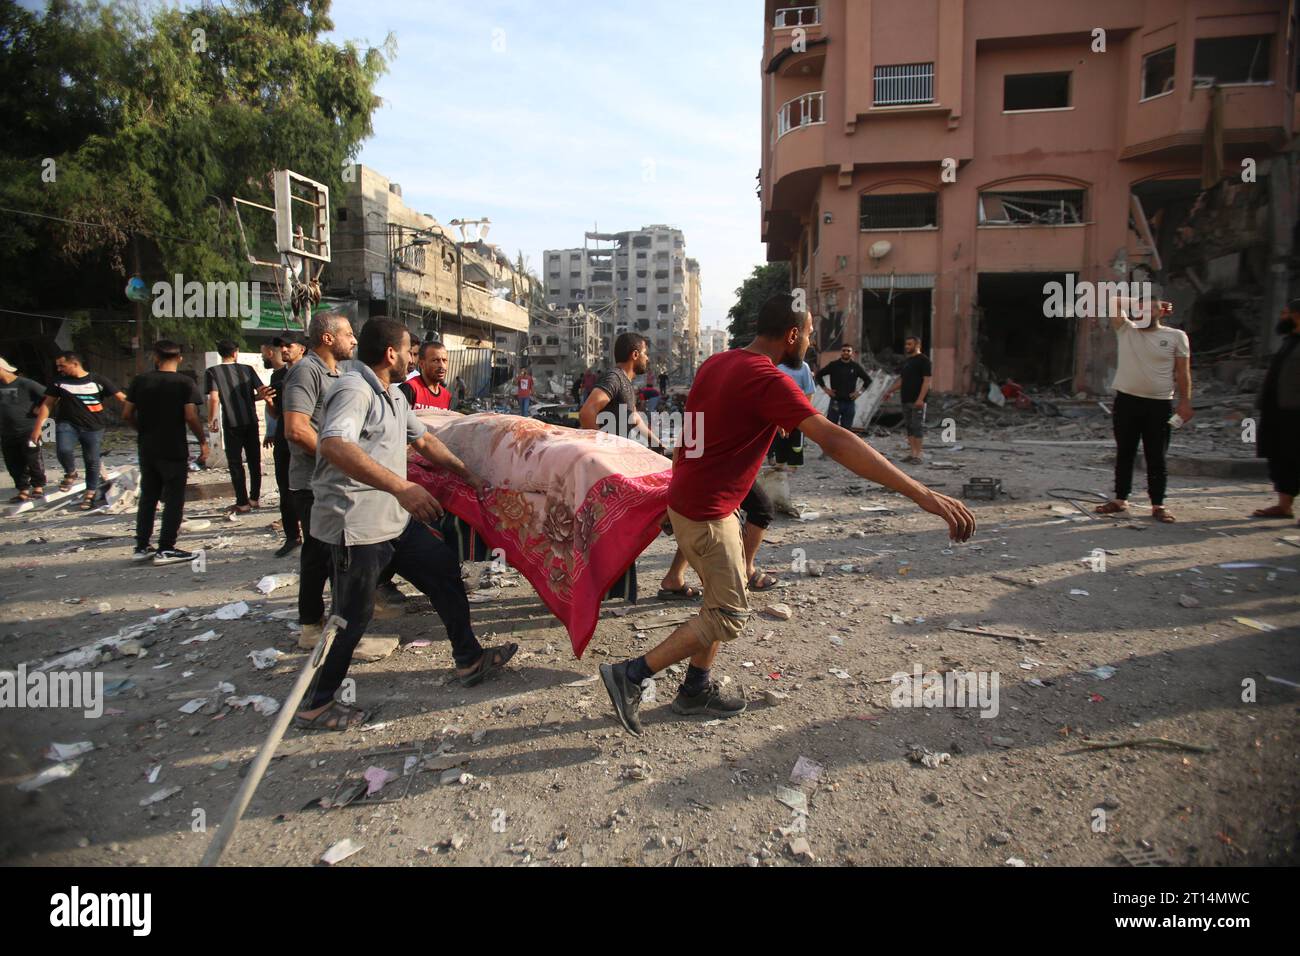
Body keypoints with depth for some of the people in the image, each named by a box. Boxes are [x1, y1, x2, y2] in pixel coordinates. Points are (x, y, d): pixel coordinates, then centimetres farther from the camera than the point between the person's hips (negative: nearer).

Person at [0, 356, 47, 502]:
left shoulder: (25, 384, -10)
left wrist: (38, 410, -9)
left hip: (28, 431, -6)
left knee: (32, 460, -2)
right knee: (13, 464, 7)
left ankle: (38, 487, 14)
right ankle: (23, 491, 15)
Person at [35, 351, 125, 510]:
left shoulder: (97, 380, -3)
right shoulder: (59, 382, 4)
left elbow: (121, 397, -5)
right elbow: (47, 404, 10)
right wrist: (38, 427, 5)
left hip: (94, 428, -1)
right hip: (67, 425, 1)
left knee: (92, 461, 5)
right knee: (63, 450, -26)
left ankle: (90, 494, 22)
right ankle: (71, 474, 5)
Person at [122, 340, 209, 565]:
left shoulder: (140, 381, 3)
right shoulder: (185, 383, -9)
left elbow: (127, 415, 3)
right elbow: (191, 416, -17)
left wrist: (144, 430, 20)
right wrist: (203, 441, -6)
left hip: (147, 449, 5)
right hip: (174, 450, -5)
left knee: (147, 497, 16)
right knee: (173, 499, 3)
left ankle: (141, 547, 20)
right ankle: (166, 549, 3)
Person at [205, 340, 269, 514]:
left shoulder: (212, 372, -5)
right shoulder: (247, 369, 3)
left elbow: (214, 398, -16)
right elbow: (263, 392, -2)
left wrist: (211, 421, -4)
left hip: (231, 424, -3)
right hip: (251, 422, 3)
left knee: (235, 463, 5)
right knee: (254, 461, 14)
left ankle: (243, 503, 5)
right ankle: (255, 498, 21)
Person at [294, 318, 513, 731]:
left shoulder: (393, 395, 14)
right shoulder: (354, 390, -19)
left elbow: (423, 439, 26)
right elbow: (334, 445, -37)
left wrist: (467, 473, 25)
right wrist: (401, 487, -43)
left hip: (396, 518, 10)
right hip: (358, 524, -10)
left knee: (445, 569, 12)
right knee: (353, 616, 1)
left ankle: (469, 659, 25)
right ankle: (316, 705, 19)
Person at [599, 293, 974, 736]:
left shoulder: (716, 363, 6)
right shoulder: (767, 380, -22)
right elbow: (835, 441, -30)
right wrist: (922, 494, -33)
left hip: (685, 497, 10)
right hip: (706, 512, -9)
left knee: (722, 599, 19)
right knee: (728, 616, 2)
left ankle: (696, 689, 27)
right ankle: (630, 674, 4)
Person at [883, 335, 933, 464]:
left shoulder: (923, 360, -7)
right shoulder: (906, 361, 18)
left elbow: (926, 380, -14)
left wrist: (920, 399, -22)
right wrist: (890, 391, 15)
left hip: (917, 401, -8)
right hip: (906, 400, 8)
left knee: (918, 427, -7)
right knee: (909, 426, 8)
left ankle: (919, 455, -6)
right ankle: (912, 453, 13)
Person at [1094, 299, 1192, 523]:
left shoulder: (1176, 336, 3)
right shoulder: (1125, 330, 7)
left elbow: (1183, 371, 2)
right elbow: (1113, 302, -1)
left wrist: (1185, 401, -5)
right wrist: (1140, 306, 4)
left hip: (1159, 405, -2)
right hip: (1126, 401, 2)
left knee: (1156, 458, 3)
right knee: (1124, 454, 9)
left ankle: (1158, 504, 10)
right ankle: (1120, 499, 18)